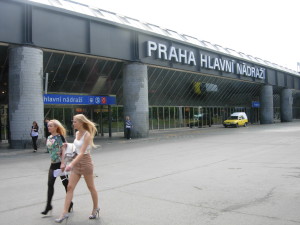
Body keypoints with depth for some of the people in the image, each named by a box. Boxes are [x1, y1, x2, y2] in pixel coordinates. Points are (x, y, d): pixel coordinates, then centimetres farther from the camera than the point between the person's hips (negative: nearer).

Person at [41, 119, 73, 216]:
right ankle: (48, 205, 10)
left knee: (65, 183, 5)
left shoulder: (60, 137, -12)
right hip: (53, 164, 7)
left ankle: (69, 203, 20)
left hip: (60, 163, -6)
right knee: (50, 184, 2)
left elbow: (64, 150, -16)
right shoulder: (49, 138, 9)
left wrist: (63, 163, -22)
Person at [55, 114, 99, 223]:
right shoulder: (77, 133, 5)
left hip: (85, 162, -7)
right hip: (77, 163, 7)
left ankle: (95, 208, 29)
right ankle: (65, 213, 7)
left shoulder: (87, 135, -18)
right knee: (70, 187, 2)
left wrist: (72, 164, -32)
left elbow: (82, 152, -26)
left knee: (91, 187, 10)